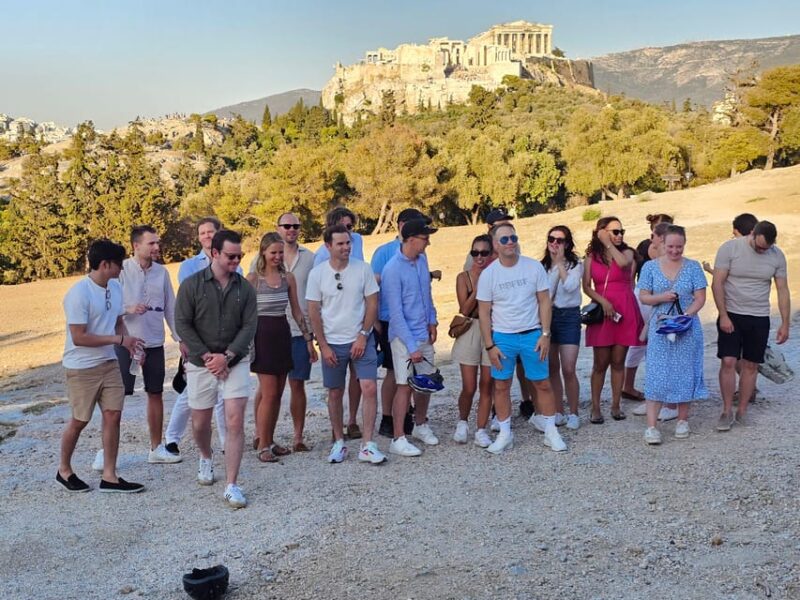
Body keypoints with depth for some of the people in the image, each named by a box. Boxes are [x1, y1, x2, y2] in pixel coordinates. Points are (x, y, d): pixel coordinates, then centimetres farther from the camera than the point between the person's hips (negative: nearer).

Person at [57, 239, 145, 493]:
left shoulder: (115, 287, 3)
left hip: (109, 363, 6)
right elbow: (79, 338, -22)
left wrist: (130, 344, -3)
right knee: (80, 421, 7)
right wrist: (119, 339, -21)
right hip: (82, 368, -6)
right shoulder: (79, 294, -21)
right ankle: (64, 470, 29)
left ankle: (109, 476, 10)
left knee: (113, 416, 2)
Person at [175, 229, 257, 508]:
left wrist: (227, 356, -15)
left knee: (235, 422, -9)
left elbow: (249, 326, -4)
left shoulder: (245, 288, -1)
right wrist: (207, 356, -14)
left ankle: (232, 485, -3)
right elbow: (182, 324, -7)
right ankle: (206, 459, 45)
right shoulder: (191, 285, -5)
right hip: (201, 364, 0)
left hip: (235, 363, 0)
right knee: (200, 421, 13)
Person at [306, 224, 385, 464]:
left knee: (369, 388, -10)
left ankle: (367, 446, -4)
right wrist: (323, 346, -5)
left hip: (361, 340, 0)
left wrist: (363, 336, -8)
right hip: (332, 343, 1)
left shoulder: (363, 269, -3)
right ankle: (339, 442, 23)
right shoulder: (317, 273, -4)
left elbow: (372, 304, 0)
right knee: (335, 393, 9)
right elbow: (313, 312, -1)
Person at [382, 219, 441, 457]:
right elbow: (396, 313, -18)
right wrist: (411, 346, -19)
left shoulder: (422, 260, 5)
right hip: (404, 337, -7)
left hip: (424, 334, 7)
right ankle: (398, 439, 3)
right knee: (405, 386, -5)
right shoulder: (393, 269, -18)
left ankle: (421, 426, 33)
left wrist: (432, 320, 7)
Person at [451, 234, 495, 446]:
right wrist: (478, 284, -16)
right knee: (469, 387, 0)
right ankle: (462, 422, 27)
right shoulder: (464, 277, 0)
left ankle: (481, 430, 15)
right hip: (470, 332, -1)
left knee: (487, 385, 5)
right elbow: (464, 310, -9)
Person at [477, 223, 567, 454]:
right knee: (501, 386, 5)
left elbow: (544, 301, 0)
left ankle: (551, 432, 17)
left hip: (532, 335, 0)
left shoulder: (534, 267, -4)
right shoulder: (488, 274, -4)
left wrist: (545, 334, -7)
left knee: (543, 384, 5)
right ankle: (505, 434, 18)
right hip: (502, 337, 0)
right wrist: (489, 346, -5)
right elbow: (484, 312, 0)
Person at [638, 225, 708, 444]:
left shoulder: (693, 267, 2)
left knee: (685, 373, 7)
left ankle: (683, 420, 22)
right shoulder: (650, 267, 3)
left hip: (687, 328, 1)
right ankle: (651, 426, -4)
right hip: (660, 328, -1)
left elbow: (700, 298, -1)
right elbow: (643, 297, 3)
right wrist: (662, 297, -17)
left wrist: (685, 315, -17)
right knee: (657, 375, -4)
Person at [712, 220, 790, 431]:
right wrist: (723, 316, -14)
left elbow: (783, 290, 5)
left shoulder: (777, 256, 0)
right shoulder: (730, 248, -10)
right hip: (731, 315, -3)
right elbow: (717, 283, -9)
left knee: (751, 366, 5)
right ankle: (727, 411, 2)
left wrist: (785, 324, 3)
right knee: (728, 362, -8)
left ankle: (742, 411, 15)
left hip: (759, 319, 3)